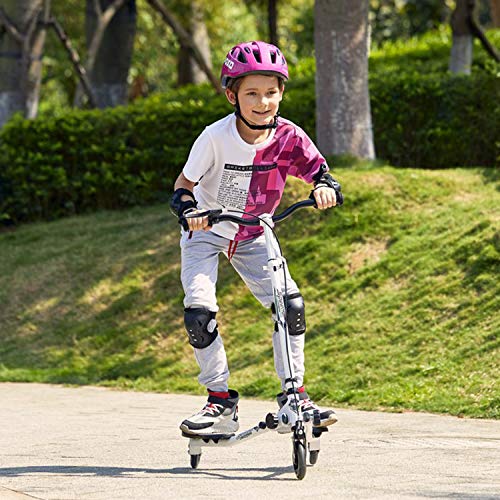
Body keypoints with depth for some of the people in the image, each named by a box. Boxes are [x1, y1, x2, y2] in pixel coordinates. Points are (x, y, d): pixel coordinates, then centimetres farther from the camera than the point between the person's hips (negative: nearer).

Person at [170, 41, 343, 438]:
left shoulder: (288, 136, -17)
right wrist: (189, 208, -37)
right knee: (199, 313, -20)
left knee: (290, 302, -15)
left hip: (252, 237, 2)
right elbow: (184, 183, -16)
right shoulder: (216, 137, -25)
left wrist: (325, 187, -40)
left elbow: (320, 173, -16)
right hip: (207, 233, -2)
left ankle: (294, 395, 0)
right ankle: (221, 401, -4)